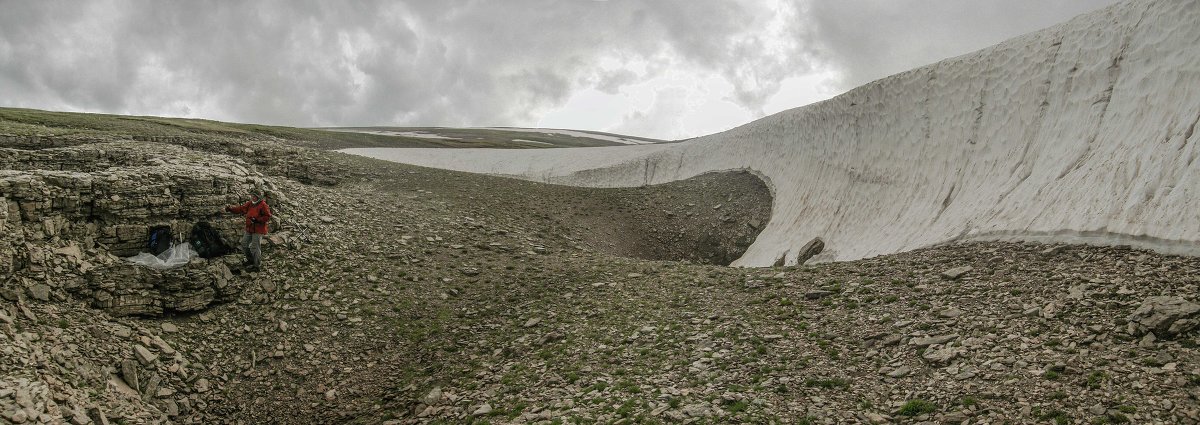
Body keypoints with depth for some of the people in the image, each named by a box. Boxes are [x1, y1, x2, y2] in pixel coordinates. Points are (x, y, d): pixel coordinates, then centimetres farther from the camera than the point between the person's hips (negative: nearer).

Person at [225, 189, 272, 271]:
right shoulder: (250, 204, 7)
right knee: (244, 244, 18)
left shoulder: (263, 206, -15)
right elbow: (241, 208, 2)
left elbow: (267, 217, -17)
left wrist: (257, 220, -25)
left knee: (254, 247, -4)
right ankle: (250, 260, 37)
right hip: (249, 229, 9)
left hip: (258, 230, -8)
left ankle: (257, 265, 9)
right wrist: (231, 208, -12)